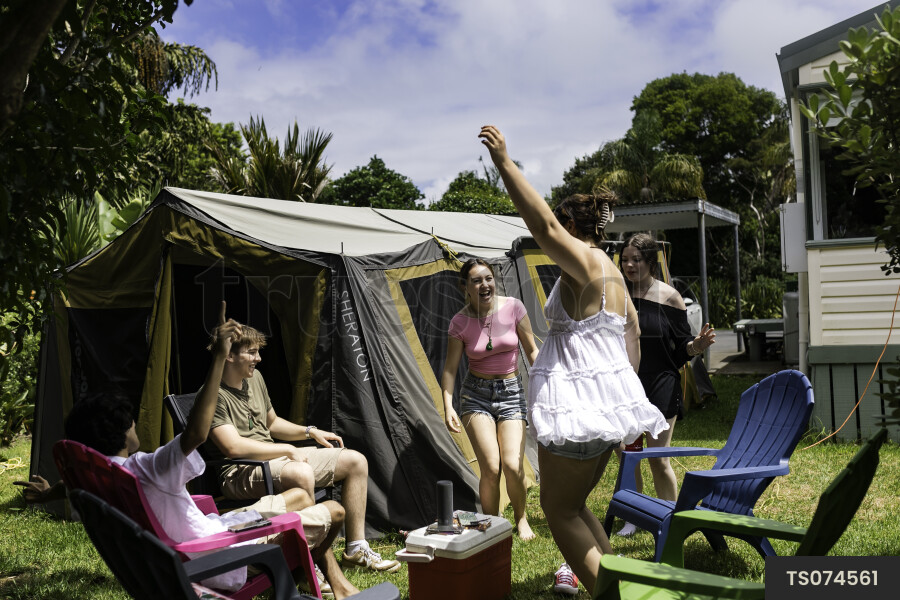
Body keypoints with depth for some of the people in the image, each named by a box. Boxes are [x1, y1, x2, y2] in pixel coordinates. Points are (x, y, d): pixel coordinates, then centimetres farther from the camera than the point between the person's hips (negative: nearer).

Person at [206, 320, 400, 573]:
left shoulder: (255, 378, 12)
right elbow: (233, 447, -26)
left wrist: (311, 432, 12)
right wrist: (288, 450, -20)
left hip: (274, 458, 9)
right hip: (240, 474, -9)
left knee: (356, 461, 2)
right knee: (302, 474, -41)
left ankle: (356, 549, 6)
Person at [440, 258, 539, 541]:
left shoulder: (513, 307, -7)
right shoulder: (460, 322, -7)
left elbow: (532, 351, 2)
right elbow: (450, 368, 0)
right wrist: (448, 406, -11)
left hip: (511, 392, 0)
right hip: (476, 394, 0)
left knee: (513, 465, -14)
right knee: (490, 467, -15)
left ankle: (521, 518, 17)